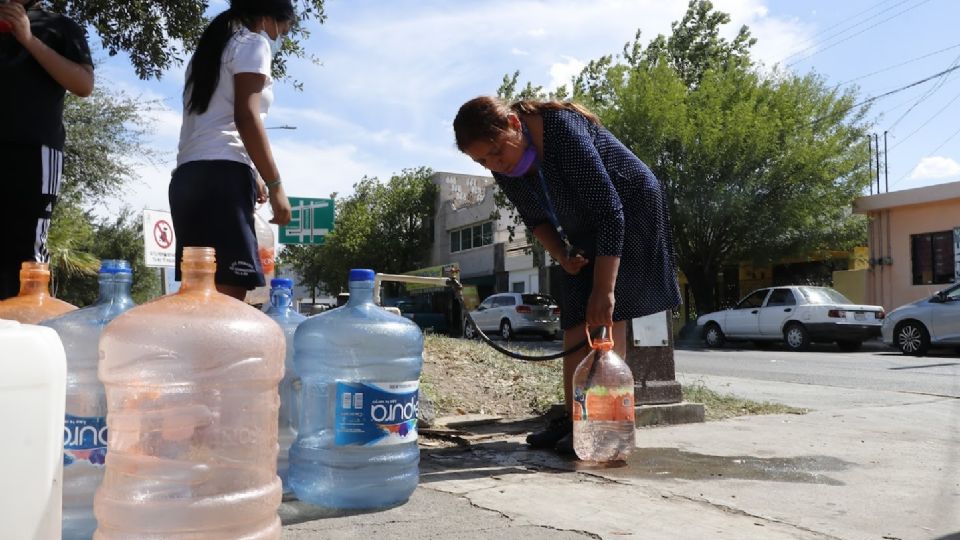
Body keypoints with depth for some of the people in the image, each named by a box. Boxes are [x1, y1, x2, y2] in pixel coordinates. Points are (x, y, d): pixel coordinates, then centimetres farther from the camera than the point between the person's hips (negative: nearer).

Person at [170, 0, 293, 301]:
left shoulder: (209, 51, 30)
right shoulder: (253, 43, 5)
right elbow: (246, 116, -10)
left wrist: (253, 175, 28)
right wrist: (275, 184, -10)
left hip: (188, 176, 9)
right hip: (222, 174, -9)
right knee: (227, 293, -15)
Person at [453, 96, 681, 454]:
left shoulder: (564, 133, -34)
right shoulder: (503, 166, -11)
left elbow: (611, 213, -35)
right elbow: (535, 217, 5)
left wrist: (604, 290, -37)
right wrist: (561, 256, -13)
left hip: (631, 208, -7)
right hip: (586, 229, 7)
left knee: (605, 315, -17)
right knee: (576, 320, 1)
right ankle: (574, 418, 6)